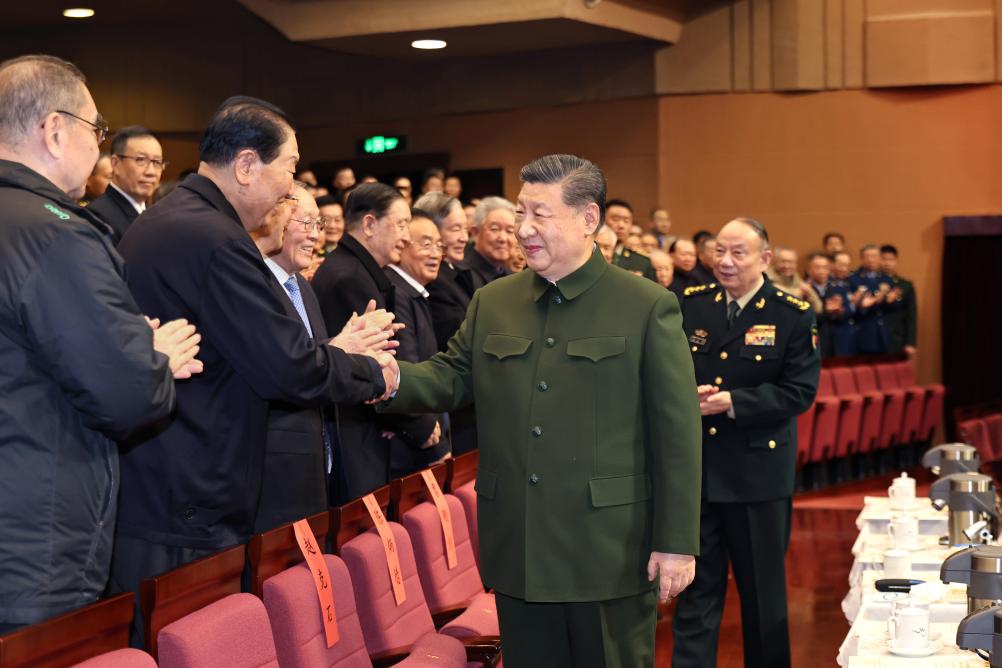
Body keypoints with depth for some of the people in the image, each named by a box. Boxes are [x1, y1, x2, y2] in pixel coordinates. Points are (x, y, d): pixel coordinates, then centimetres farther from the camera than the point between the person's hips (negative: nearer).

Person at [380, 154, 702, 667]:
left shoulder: (648, 307, -5)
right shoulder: (492, 303, 9)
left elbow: (677, 433, -6)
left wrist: (677, 543, -9)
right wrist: (394, 378, -16)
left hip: (610, 554, -4)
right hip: (518, 552, 4)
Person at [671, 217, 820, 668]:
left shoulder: (794, 316, -4)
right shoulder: (690, 306, 5)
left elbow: (799, 391, -11)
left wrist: (732, 402, -20)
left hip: (759, 472, -2)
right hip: (695, 468, 2)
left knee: (763, 591, 12)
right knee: (696, 588, 7)